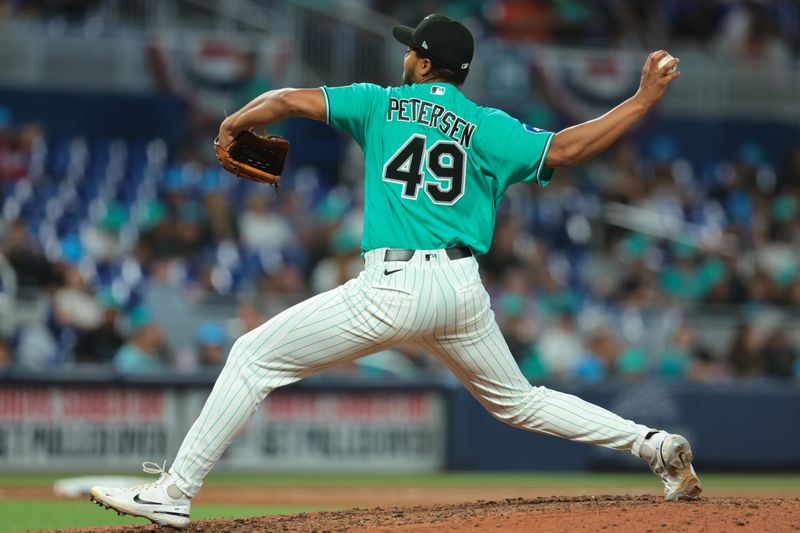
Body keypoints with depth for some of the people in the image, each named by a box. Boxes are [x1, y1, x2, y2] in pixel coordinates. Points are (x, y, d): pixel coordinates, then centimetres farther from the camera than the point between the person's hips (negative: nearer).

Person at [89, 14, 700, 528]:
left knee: (255, 357, 3)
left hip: (392, 290, -4)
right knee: (518, 400, 24)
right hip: (464, 291, 4)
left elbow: (289, 100, 4)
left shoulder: (381, 104, 8)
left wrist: (233, 125, 23)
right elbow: (563, 149, -4)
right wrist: (644, 101, 3)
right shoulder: (488, 127, 10)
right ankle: (655, 445, 14)